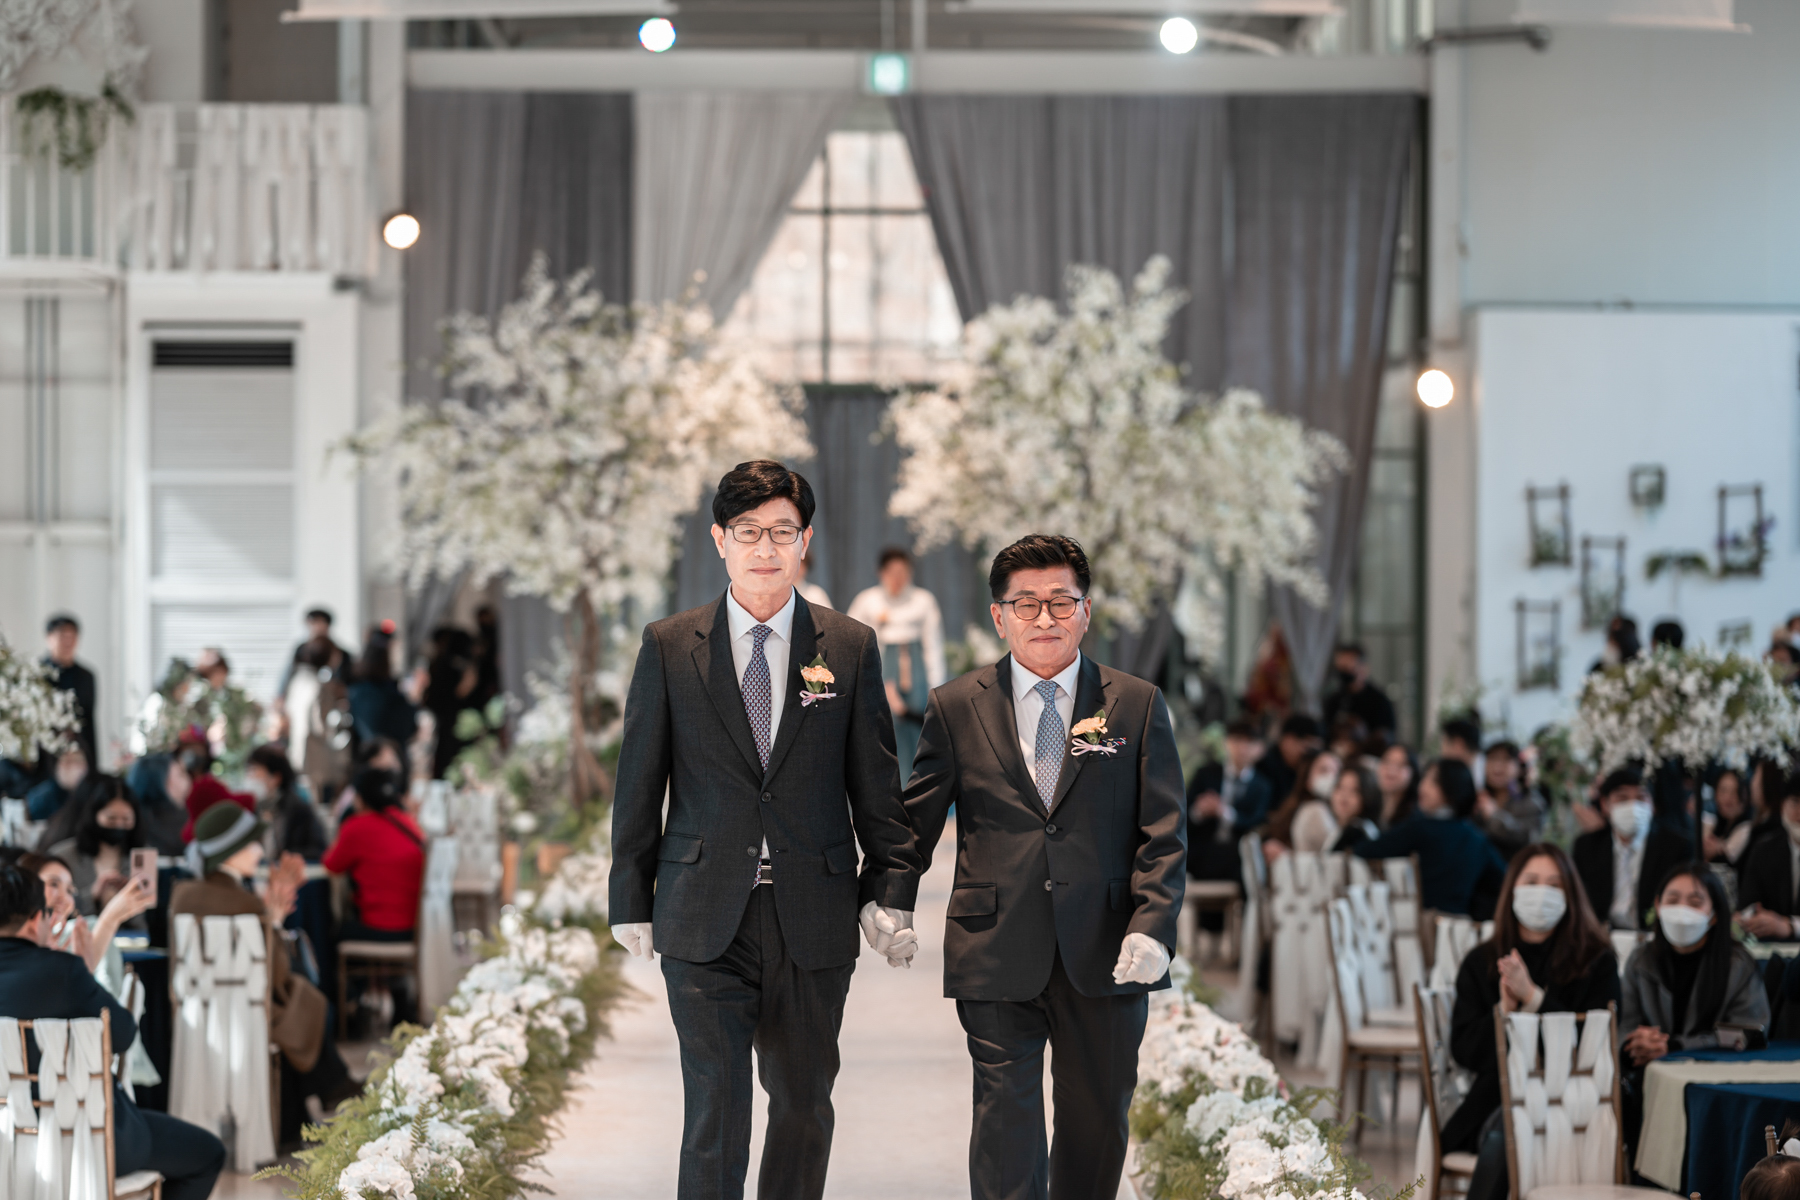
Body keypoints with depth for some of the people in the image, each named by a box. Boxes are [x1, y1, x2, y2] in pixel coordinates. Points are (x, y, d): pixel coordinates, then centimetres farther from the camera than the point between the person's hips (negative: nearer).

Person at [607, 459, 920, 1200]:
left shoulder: (851, 650, 5)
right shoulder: (669, 647, 3)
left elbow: (877, 786, 7)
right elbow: (637, 784, 6)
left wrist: (889, 894, 0)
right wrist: (630, 902, 4)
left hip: (813, 921, 2)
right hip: (705, 921, -2)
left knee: (804, 1106, 10)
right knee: (716, 1111, -9)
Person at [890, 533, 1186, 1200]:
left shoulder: (1137, 707, 6)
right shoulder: (956, 709, 6)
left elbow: (1164, 832, 1)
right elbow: (917, 819, 12)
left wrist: (1152, 927, -12)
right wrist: (892, 902, 1)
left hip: (1105, 960, 1)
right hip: (997, 957, -1)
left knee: (1098, 1119, 10)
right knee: (1005, 1119, -6)